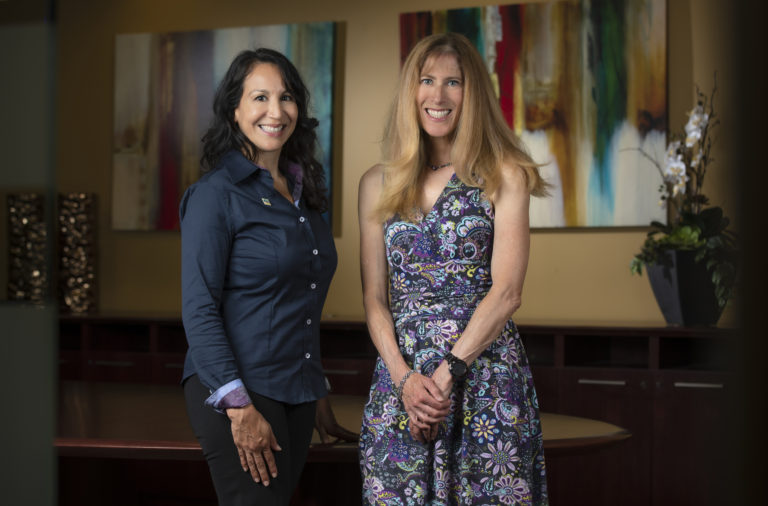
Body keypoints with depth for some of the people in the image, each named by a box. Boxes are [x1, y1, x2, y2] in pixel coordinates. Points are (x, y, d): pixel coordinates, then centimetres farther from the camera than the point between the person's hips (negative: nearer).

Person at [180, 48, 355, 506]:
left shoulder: (301, 192, 13)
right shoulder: (216, 194, -9)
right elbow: (199, 309, -14)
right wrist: (239, 406, -20)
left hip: (298, 394, 7)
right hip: (236, 392, -7)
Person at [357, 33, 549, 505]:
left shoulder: (504, 177, 1)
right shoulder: (379, 183, 10)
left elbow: (506, 293, -7)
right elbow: (375, 298, 7)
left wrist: (447, 373, -13)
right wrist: (404, 377, -8)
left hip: (485, 374, -2)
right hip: (400, 378, 3)